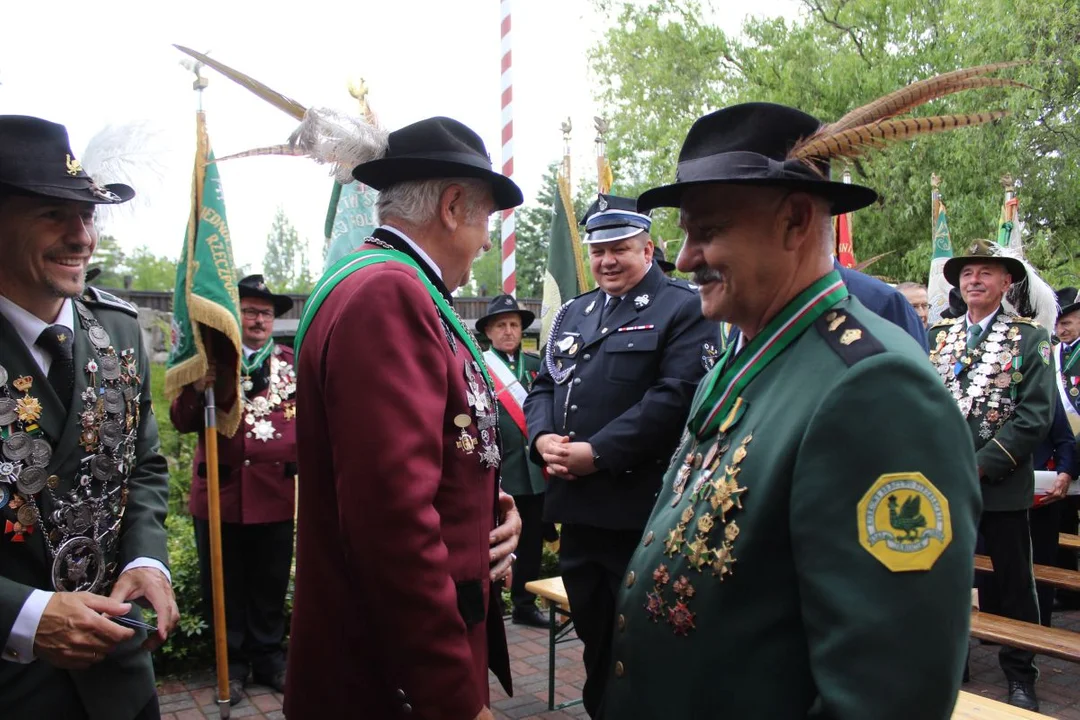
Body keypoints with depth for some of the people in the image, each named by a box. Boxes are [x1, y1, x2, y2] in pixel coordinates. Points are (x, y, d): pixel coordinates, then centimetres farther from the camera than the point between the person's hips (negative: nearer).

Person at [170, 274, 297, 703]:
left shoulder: (292, 362, 8)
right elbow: (182, 422, -3)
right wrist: (199, 386, -19)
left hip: (275, 493, 1)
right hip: (220, 492, -1)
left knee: (271, 587, 12)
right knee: (225, 587, 11)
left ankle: (269, 660, 27)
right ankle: (232, 665, 26)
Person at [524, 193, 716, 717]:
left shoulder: (682, 310, -5)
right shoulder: (572, 314, 17)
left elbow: (677, 397, -17)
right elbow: (544, 386, 16)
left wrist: (598, 453, -19)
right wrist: (542, 438, -5)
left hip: (641, 511, -6)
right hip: (576, 504, 6)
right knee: (594, 637, 18)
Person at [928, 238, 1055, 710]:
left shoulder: (1029, 338, -1)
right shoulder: (936, 335, 8)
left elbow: (1036, 415, -9)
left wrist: (980, 465, -15)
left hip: (1001, 484, -3)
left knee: (1014, 583, 9)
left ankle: (1020, 676, 25)